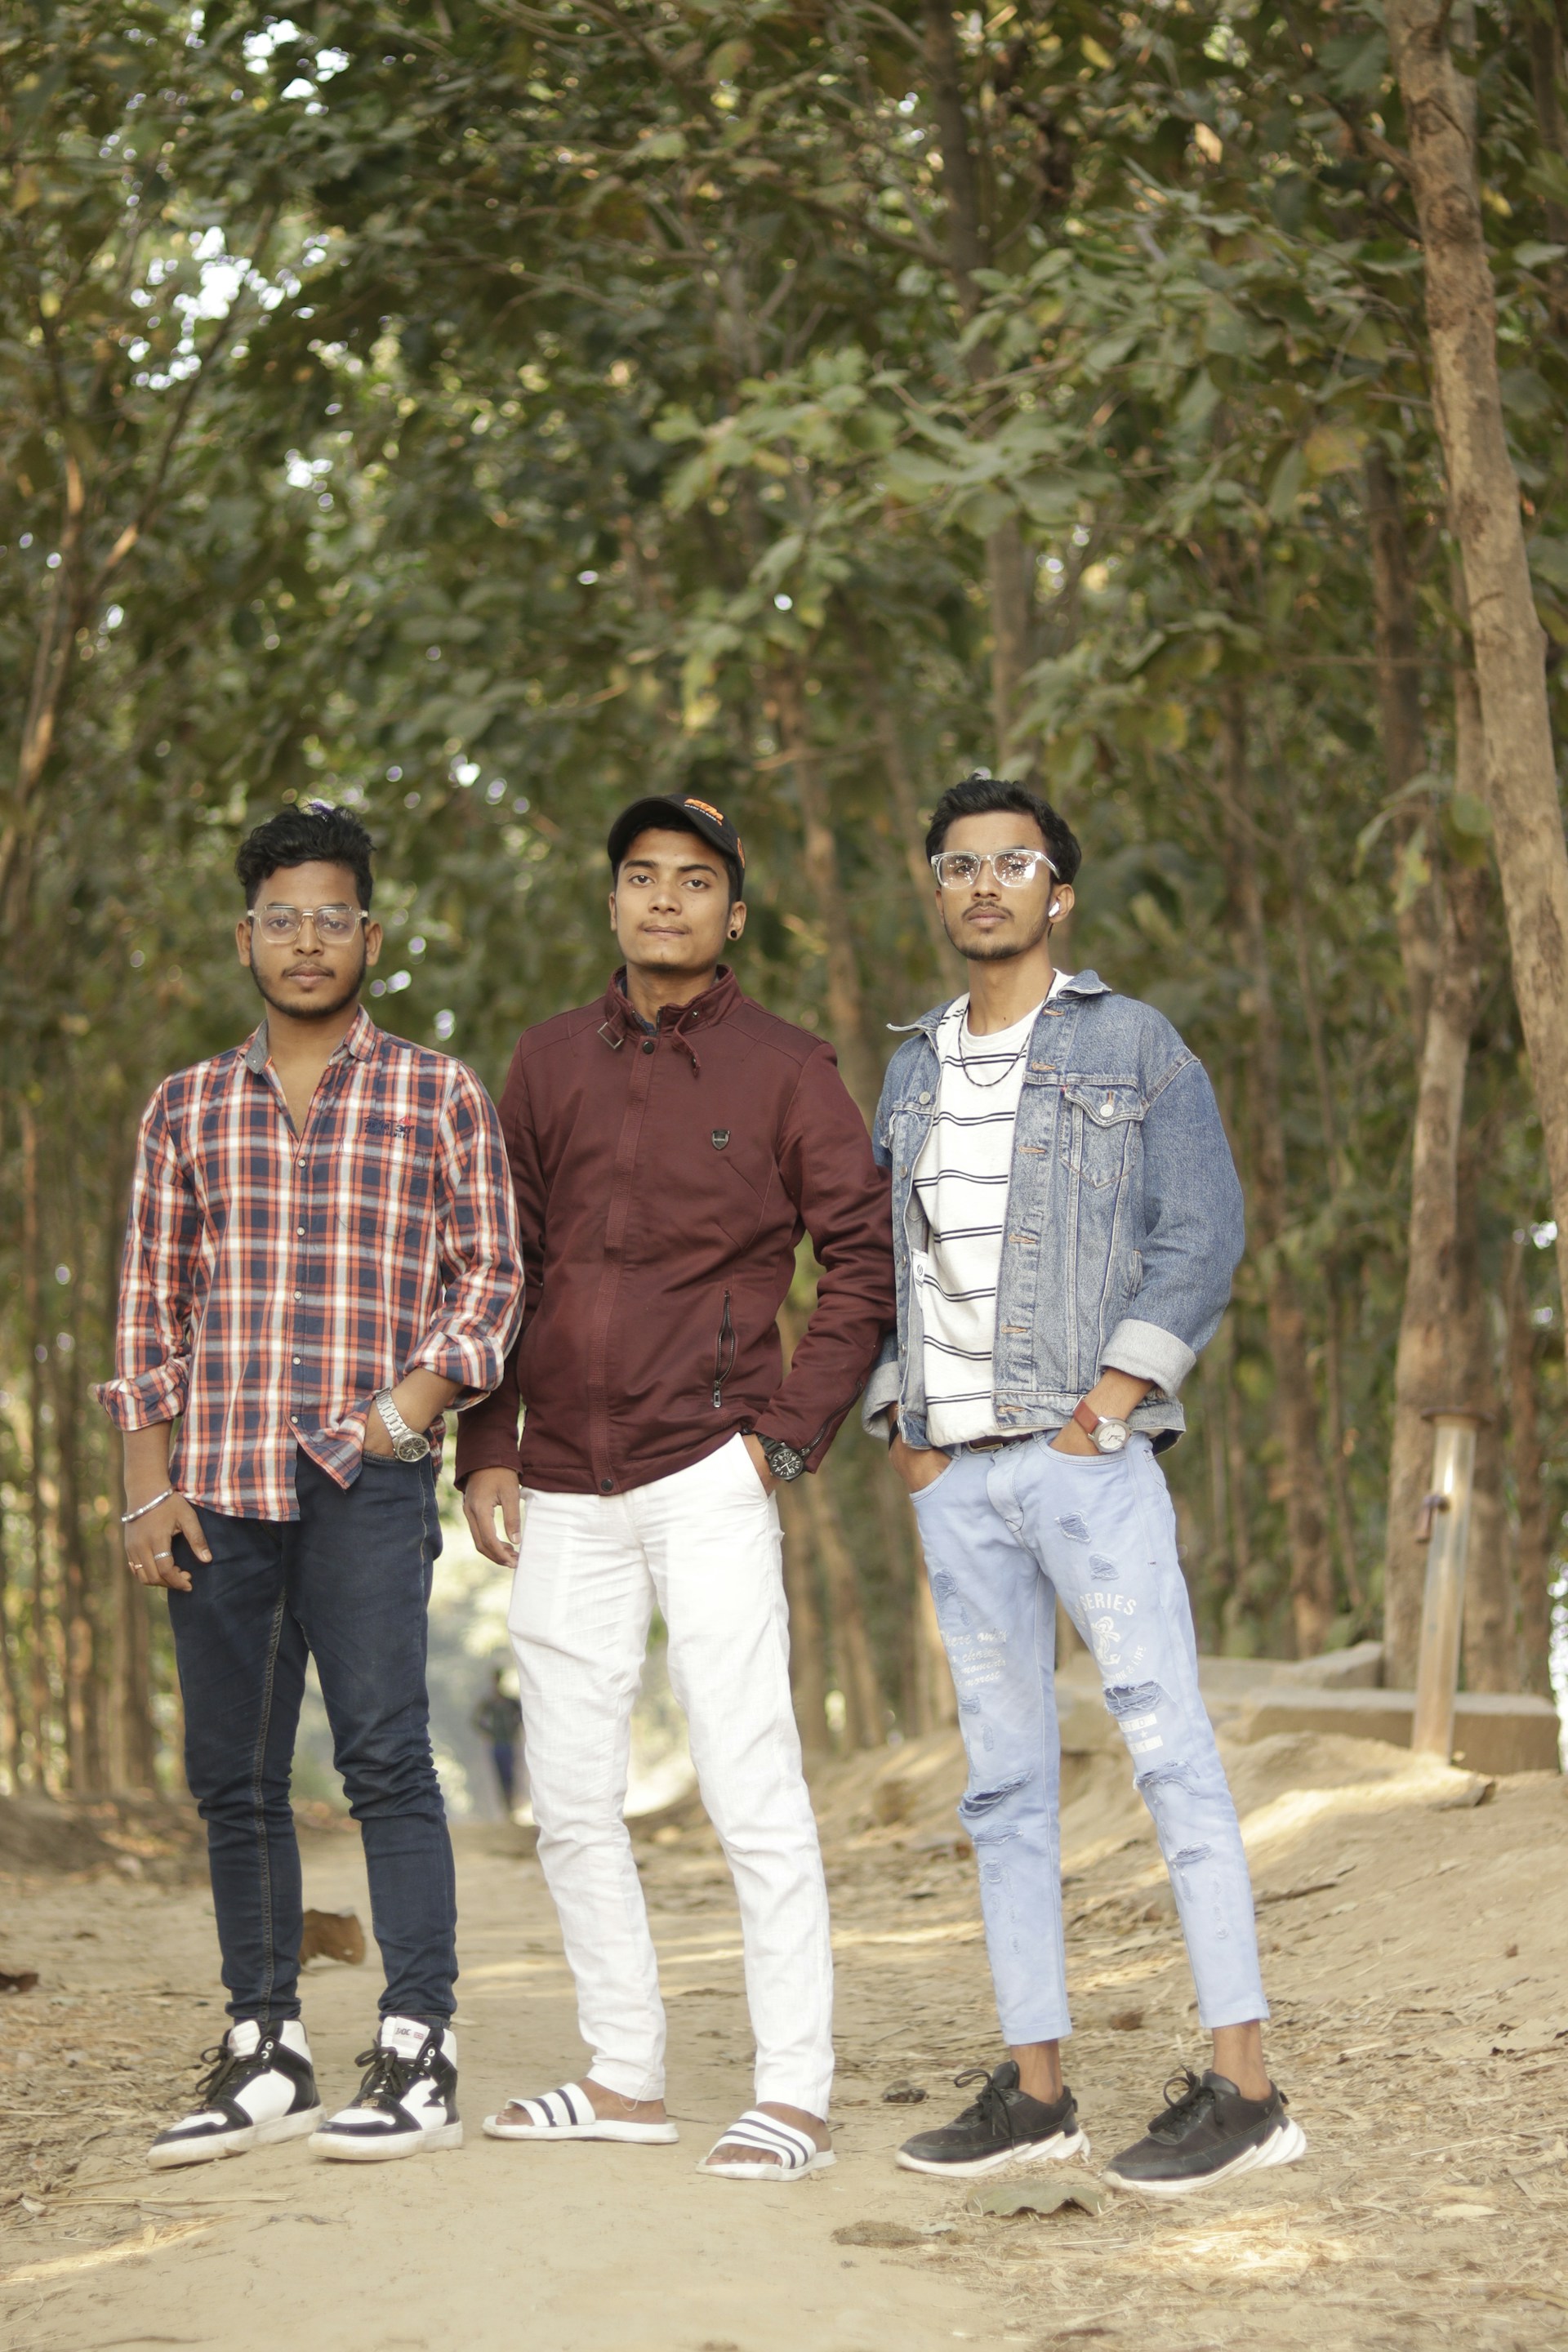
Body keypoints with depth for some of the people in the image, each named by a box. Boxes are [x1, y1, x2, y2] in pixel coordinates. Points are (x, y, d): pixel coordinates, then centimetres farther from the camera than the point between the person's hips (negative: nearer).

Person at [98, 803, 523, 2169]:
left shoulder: (439, 1098, 6)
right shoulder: (187, 1111, 14)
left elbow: (492, 1273, 6)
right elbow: (152, 1304, 14)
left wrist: (419, 1397, -10)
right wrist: (148, 1487, 6)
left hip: (370, 1481, -3)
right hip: (217, 1484, 4)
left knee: (385, 1755, -11)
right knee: (232, 1776, 6)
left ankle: (418, 2057, -7)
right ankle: (265, 2055, 16)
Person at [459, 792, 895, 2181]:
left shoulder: (785, 1070, 1)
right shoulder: (552, 1063, 13)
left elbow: (867, 1259, -1)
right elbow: (504, 1266, 17)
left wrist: (789, 1433, -8)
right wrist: (486, 1446, 10)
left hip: (706, 1478, -5)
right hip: (566, 1491, 5)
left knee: (752, 1792, -10)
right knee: (573, 1802, 9)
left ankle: (794, 2095, -8)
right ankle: (626, 2077, 20)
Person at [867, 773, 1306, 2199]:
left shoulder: (1133, 1046, 3)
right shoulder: (915, 1073, 18)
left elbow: (1204, 1236, -3)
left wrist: (1109, 1401, -11)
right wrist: (899, 1419, 9)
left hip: (1087, 1453, -5)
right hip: (957, 1473, 6)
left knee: (1170, 1747, -11)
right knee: (1006, 1776, 6)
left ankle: (1243, 2084, -12)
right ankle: (1035, 2085, 10)